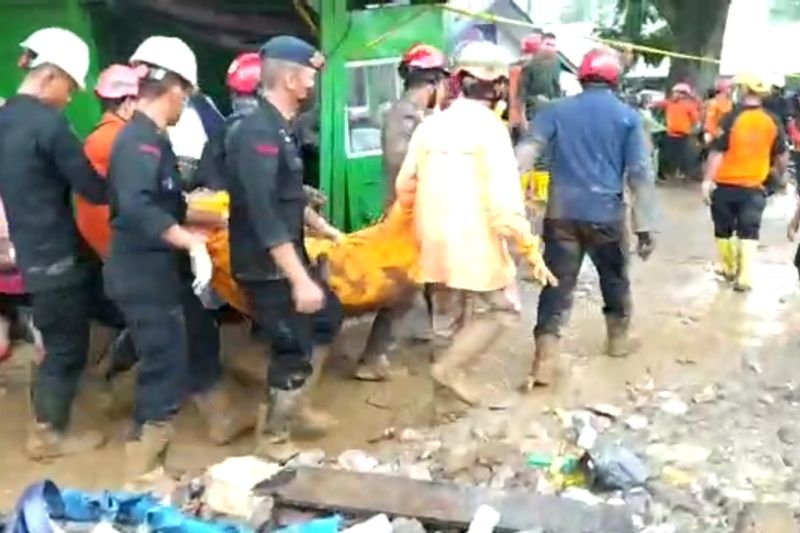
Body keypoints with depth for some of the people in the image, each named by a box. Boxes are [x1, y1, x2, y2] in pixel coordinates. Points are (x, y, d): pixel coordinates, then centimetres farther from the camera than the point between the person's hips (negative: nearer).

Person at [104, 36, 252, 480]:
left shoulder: (150, 138, 10)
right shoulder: (140, 141, -22)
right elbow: (137, 210, -36)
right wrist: (192, 242, -31)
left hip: (162, 271, 10)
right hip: (143, 275, -10)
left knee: (200, 340, 23)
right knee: (165, 367, -2)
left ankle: (224, 420, 42)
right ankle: (141, 471, 13)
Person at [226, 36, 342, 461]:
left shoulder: (278, 128, 9)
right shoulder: (258, 133, -22)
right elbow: (264, 215, -29)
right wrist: (299, 279, -30)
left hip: (287, 256, 10)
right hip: (266, 265, -10)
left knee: (326, 318, 21)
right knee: (293, 349, 0)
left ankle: (295, 406, 34)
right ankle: (273, 439, 21)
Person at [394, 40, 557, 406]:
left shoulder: (431, 125, 4)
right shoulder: (489, 127, -14)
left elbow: (405, 187, 9)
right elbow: (504, 199, -20)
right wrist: (530, 250, -15)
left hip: (439, 242, 7)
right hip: (476, 243, -7)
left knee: (466, 315, 21)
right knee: (501, 312, 9)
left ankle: (455, 367, 25)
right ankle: (449, 366, 1)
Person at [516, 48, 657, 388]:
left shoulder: (557, 111, 6)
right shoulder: (627, 117, 2)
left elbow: (526, 151, -5)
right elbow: (640, 174, -2)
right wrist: (644, 227, 1)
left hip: (562, 212, 1)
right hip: (606, 214, 0)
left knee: (557, 283, 1)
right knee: (614, 278, 22)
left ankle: (545, 360, -8)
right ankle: (618, 338, 38)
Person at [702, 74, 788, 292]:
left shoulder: (732, 117, -11)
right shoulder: (773, 121, 0)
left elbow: (717, 151, -14)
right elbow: (782, 156, 8)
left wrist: (708, 179, -10)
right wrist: (782, 176, 25)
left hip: (725, 184, -2)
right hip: (754, 186, 2)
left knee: (724, 230, 16)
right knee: (749, 233, 7)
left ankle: (728, 268, 29)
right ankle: (745, 277, -2)